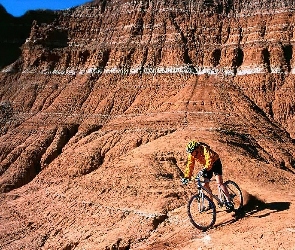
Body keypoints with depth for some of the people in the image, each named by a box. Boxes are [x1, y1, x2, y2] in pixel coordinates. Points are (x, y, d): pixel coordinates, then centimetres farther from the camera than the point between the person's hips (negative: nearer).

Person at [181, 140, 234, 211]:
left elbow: (209, 161, -45)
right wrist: (187, 177, -20)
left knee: (219, 182, -19)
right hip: (206, 166, 6)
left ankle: (229, 201, -14)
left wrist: (205, 169, -60)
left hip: (215, 163, -6)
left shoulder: (204, 149, -33)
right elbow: (190, 166, -11)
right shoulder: (191, 155, -14)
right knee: (205, 184, -4)